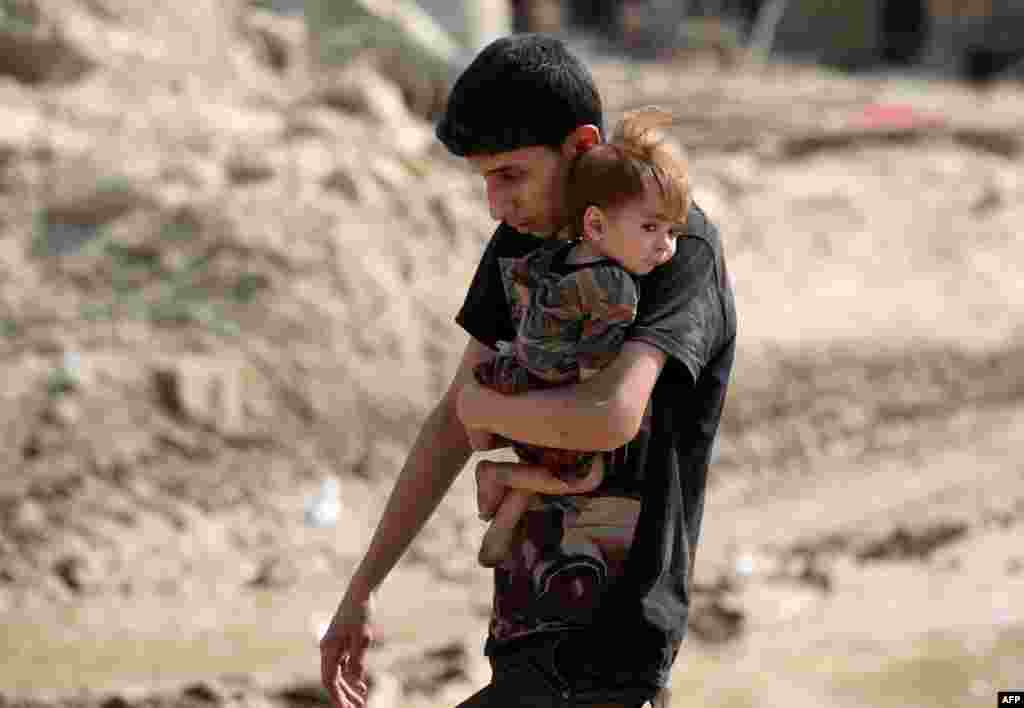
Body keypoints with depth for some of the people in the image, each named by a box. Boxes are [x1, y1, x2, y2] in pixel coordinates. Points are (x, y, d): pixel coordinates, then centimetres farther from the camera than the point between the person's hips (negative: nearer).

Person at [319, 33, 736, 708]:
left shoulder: (681, 247, -17)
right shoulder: (525, 237, 7)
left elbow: (609, 417, -32)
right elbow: (453, 426, 13)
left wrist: (484, 405, -12)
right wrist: (361, 589, 12)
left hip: (607, 644, -8)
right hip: (531, 620, 8)